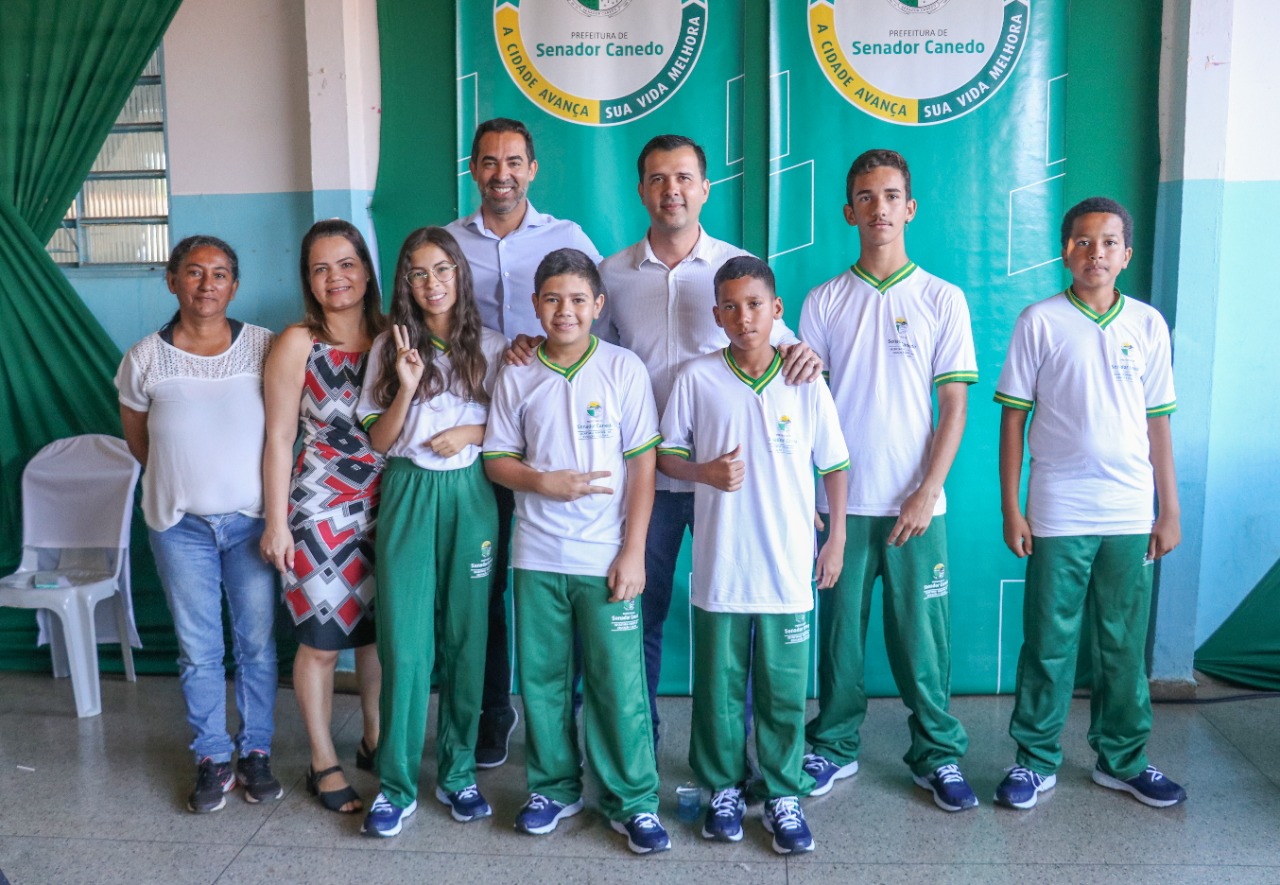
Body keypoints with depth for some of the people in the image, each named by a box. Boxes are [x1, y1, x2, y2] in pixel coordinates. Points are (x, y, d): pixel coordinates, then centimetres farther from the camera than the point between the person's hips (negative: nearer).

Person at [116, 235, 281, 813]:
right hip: (180, 525, 1)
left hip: (251, 518, 0)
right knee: (198, 650, 9)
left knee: (257, 644, 7)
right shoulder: (144, 360, -1)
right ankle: (212, 760, 23)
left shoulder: (264, 348, -3)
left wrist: (277, 510, 4)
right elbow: (138, 442, 11)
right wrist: (185, 479, 9)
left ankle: (256, 753, 23)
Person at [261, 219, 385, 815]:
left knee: (377, 629, 14)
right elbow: (279, 437, -6)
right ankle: (324, 764, 19)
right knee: (321, 641, 3)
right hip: (320, 507, -4)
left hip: (384, 504, 4)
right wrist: (276, 521, -7)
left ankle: (375, 738, 33)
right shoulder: (298, 343, -6)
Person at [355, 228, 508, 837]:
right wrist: (406, 387, -13)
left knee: (464, 638, 6)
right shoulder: (390, 348, 5)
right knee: (404, 640, -4)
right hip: (408, 495, 0)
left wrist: (472, 433, -10)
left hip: (470, 495, 0)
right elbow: (379, 440, 2)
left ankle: (457, 771, 20)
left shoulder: (490, 347, 5)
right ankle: (397, 784, 7)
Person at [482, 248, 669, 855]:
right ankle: (554, 787, 29)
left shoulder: (623, 368, -3)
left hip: (605, 558, -2)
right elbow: (496, 459, 8)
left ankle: (632, 800, 16)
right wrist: (545, 482, -12)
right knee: (542, 678, 11)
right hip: (536, 558, 3)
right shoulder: (517, 376, 3)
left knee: (618, 683, 0)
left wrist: (633, 551, -9)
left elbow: (643, 465, -4)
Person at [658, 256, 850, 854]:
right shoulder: (696, 378, -2)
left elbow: (834, 466, 8)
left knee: (785, 689, 7)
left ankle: (783, 795, 23)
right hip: (719, 565, 0)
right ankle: (724, 788, 28)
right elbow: (665, 454, 4)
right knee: (718, 686, 11)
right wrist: (705, 472, -15)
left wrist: (837, 538, 6)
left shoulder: (806, 383, 0)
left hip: (789, 567, 0)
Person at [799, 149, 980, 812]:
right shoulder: (824, 302, 5)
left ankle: (938, 755, 22)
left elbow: (954, 405, 0)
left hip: (915, 504, -1)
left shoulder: (942, 300, 2)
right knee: (838, 630, 9)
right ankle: (835, 747, 25)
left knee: (922, 635, 5)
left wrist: (925, 495, -9)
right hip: (839, 501, 1)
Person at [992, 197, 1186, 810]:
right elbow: (1012, 416, -1)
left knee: (1124, 645, 12)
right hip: (1058, 513, -2)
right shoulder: (1040, 322, -2)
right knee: (1048, 643, 5)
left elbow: (1159, 422, 9)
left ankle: (1122, 759, 28)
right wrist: (1010, 508, -4)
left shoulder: (1148, 325, 6)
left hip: (1130, 514, 3)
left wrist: (1169, 510, 7)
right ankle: (1036, 760, 19)